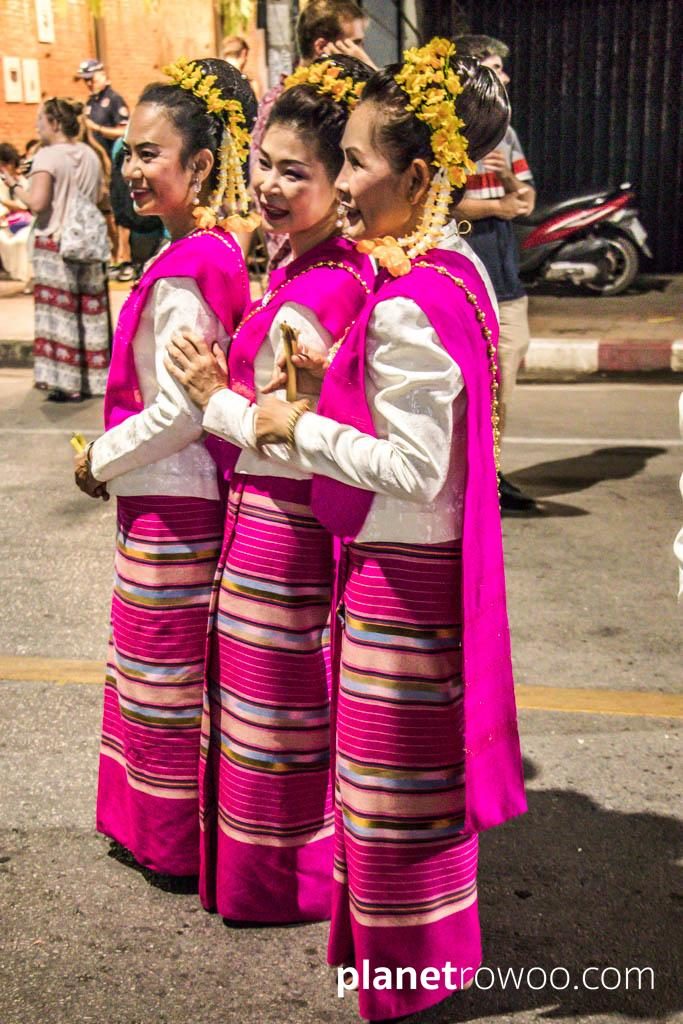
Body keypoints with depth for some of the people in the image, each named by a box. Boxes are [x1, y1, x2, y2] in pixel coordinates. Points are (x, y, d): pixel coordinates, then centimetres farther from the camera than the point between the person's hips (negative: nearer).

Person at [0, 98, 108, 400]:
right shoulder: (90, 155, 7)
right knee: (89, 312, 11)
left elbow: (37, 203, -21)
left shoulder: (47, 156, -13)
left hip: (54, 244, -6)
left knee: (59, 312, -1)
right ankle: (94, 379, 18)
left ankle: (68, 384, -1)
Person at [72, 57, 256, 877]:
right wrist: (110, 454, 10)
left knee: (168, 676, 6)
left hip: (170, 508, -10)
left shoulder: (184, 274, -22)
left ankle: (179, 843, 24)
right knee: (156, 669, 20)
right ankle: (149, 821, 37)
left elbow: (179, 412, -24)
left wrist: (99, 461, -9)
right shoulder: (213, 254, 8)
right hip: (177, 497, 10)